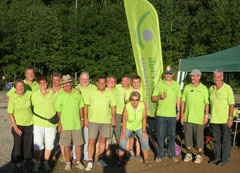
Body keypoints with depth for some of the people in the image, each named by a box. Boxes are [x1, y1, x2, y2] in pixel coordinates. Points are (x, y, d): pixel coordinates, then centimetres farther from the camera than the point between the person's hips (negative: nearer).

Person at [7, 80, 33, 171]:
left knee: (28, 143, 10)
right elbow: (10, 113, -7)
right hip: (18, 124, -2)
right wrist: (15, 127, -11)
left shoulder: (29, 94, -4)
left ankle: (26, 160, 29)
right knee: (18, 143, 4)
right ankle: (16, 161, 25)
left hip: (29, 124, 2)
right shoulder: (12, 98, -10)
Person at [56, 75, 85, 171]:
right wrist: (59, 123, -4)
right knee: (66, 145, 5)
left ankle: (78, 162, 19)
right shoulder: (60, 95, -1)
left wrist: (82, 119, 10)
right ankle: (68, 163, 19)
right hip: (65, 124, -2)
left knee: (78, 144, 6)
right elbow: (58, 110, 0)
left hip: (76, 123, 2)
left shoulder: (77, 93, 5)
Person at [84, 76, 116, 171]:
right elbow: (86, 106, 1)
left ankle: (100, 158, 25)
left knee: (103, 140, 11)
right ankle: (90, 161, 4)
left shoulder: (109, 93, 7)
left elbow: (113, 106, 12)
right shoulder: (91, 93, 0)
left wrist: (113, 118, 7)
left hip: (106, 121, 3)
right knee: (91, 141, -4)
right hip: (93, 120, -2)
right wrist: (85, 118, -5)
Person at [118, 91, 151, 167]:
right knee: (122, 141, -12)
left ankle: (146, 160, 4)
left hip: (139, 126, 1)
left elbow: (144, 119, -16)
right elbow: (124, 121, -20)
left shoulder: (143, 105, -28)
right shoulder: (127, 107, -31)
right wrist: (124, 133, -18)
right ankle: (120, 161, 6)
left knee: (144, 140, -12)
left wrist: (144, 131, -14)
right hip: (128, 126, -1)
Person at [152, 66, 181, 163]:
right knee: (160, 135, 1)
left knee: (172, 135, 6)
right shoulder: (159, 84, 4)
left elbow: (178, 98, 14)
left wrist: (178, 111, 9)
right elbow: (153, 98, 5)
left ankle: (172, 154, 19)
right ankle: (160, 155, 12)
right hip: (161, 114, -1)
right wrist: (160, 96, -15)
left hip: (172, 114, 2)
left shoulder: (176, 85, 10)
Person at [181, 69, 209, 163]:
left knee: (199, 136, 3)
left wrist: (206, 116, -8)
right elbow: (183, 101, 8)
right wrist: (182, 115, 2)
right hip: (187, 117, 3)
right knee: (188, 135, 8)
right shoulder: (187, 87, 7)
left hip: (199, 118, -3)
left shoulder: (204, 88, -1)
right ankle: (189, 154, 21)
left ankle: (199, 155, 15)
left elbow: (207, 103, -1)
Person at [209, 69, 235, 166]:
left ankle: (225, 159, 13)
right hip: (214, 120, 5)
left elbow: (232, 104, -9)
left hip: (225, 120, -5)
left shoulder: (227, 88, -7)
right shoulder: (211, 89, 8)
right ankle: (217, 158, 23)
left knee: (226, 140, 4)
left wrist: (230, 118, -14)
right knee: (216, 140, 12)